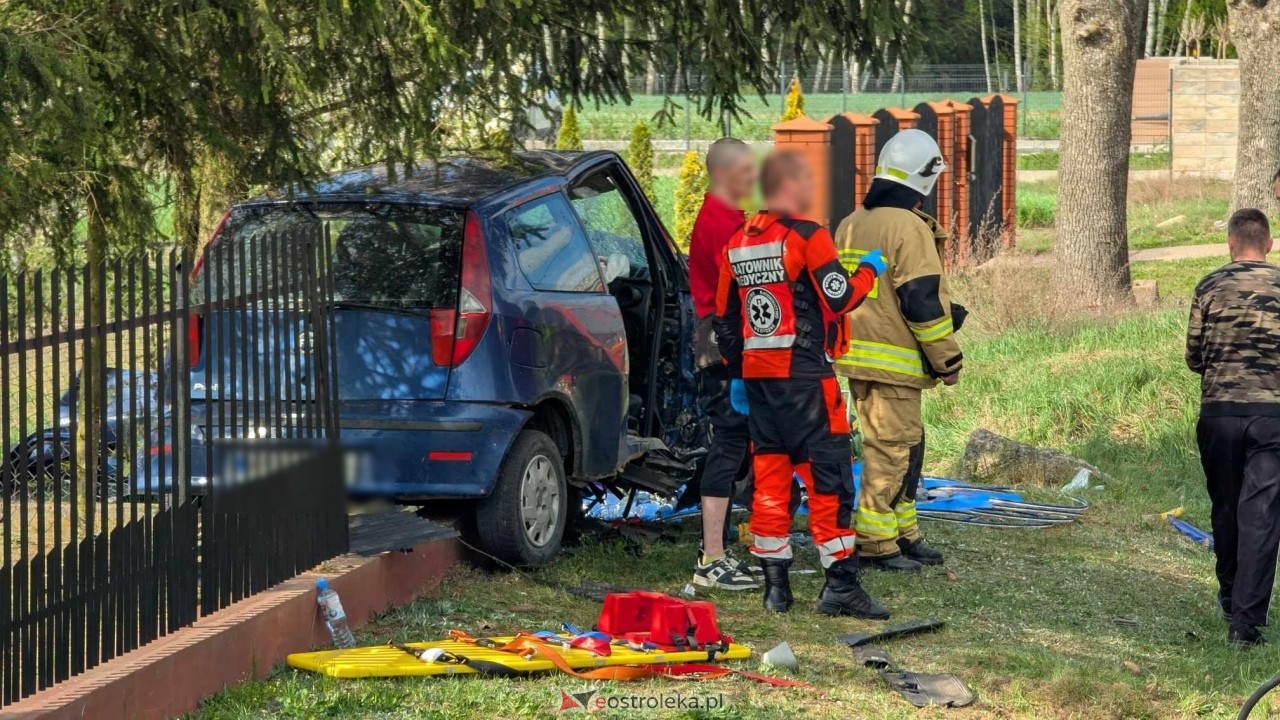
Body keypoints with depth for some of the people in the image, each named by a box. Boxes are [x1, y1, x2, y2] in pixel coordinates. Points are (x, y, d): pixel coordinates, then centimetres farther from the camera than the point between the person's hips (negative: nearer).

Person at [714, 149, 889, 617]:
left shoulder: (737, 245, 12)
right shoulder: (807, 236, -10)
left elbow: (725, 319, 16)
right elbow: (839, 299, -13)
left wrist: (737, 374, 23)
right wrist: (869, 270, 4)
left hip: (756, 377, 7)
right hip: (805, 376, -7)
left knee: (769, 477, 9)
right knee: (828, 477, -4)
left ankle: (775, 584, 10)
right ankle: (840, 584, -7)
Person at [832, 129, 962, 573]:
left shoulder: (850, 226, 13)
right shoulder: (909, 228, -15)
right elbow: (922, 300, -17)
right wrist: (948, 358, -10)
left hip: (854, 356, 9)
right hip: (893, 361, -9)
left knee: (904, 445, 17)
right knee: (892, 449, -4)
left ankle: (904, 534, 23)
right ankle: (876, 543, -3)